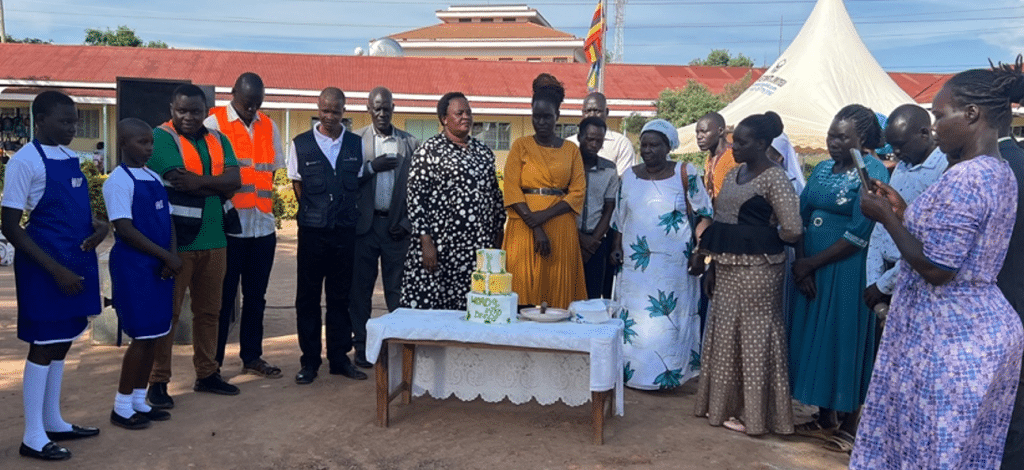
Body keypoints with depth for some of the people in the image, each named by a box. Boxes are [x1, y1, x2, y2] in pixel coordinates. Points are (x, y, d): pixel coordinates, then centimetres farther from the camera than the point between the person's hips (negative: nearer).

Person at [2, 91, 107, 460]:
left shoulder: (70, 157, 10)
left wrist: (96, 225, -3)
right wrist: (56, 270, -20)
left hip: (76, 261, 7)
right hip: (45, 268, -7)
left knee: (61, 342, 15)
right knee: (44, 344, -1)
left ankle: (53, 422, 27)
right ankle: (33, 436, 11)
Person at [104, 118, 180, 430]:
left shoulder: (154, 178, 13)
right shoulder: (118, 180, -11)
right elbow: (125, 229, -17)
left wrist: (172, 256, -5)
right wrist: (166, 256, -17)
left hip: (158, 265, 8)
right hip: (134, 266, -7)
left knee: (153, 336, 11)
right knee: (141, 337, -4)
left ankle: (140, 401, 22)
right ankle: (122, 407, 9)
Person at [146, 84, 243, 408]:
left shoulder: (218, 141, 11)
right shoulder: (161, 137, -6)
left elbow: (234, 180, -5)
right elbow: (196, 181, -21)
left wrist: (199, 181, -17)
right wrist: (216, 184, -9)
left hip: (213, 240, 6)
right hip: (175, 241, -5)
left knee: (209, 310, 13)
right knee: (167, 311, 2)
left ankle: (207, 374, 25)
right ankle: (158, 381, 11)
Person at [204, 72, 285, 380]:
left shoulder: (269, 127, 13)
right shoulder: (214, 123, -3)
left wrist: (268, 201, 4)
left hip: (263, 225, 5)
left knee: (256, 297, 12)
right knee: (223, 297, 3)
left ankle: (252, 357, 23)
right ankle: (212, 362, 13)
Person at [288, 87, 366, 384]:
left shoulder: (356, 144, 6)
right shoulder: (301, 144, 2)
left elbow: (359, 183, 11)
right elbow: (297, 184, 8)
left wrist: (349, 213, 4)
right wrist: (314, 213, 4)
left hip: (345, 230, 1)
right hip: (312, 230, -1)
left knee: (341, 296, 9)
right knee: (308, 296, 5)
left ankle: (339, 357, 20)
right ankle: (310, 360, 15)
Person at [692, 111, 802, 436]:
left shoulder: (775, 177, -12)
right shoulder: (733, 174, 12)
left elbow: (792, 231, -17)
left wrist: (759, 235, -1)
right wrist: (712, 266, 14)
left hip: (757, 269, -8)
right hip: (728, 269, 8)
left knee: (754, 336, 0)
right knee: (725, 334, 14)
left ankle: (752, 412, 13)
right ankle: (726, 403, 28)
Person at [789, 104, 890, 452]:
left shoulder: (873, 172, -12)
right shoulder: (822, 169, 10)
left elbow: (858, 234, -17)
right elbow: (800, 216, 7)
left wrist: (812, 263, -13)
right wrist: (800, 262, -7)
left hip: (848, 270, -7)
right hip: (811, 270, 7)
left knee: (846, 342, 2)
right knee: (814, 338, 11)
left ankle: (850, 426, 17)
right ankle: (825, 418, 26)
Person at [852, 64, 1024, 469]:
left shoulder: (964, 178, -22)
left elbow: (936, 269, -23)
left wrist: (886, 217, -13)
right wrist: (905, 213, 12)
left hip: (948, 337, -10)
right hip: (985, 328, 10)